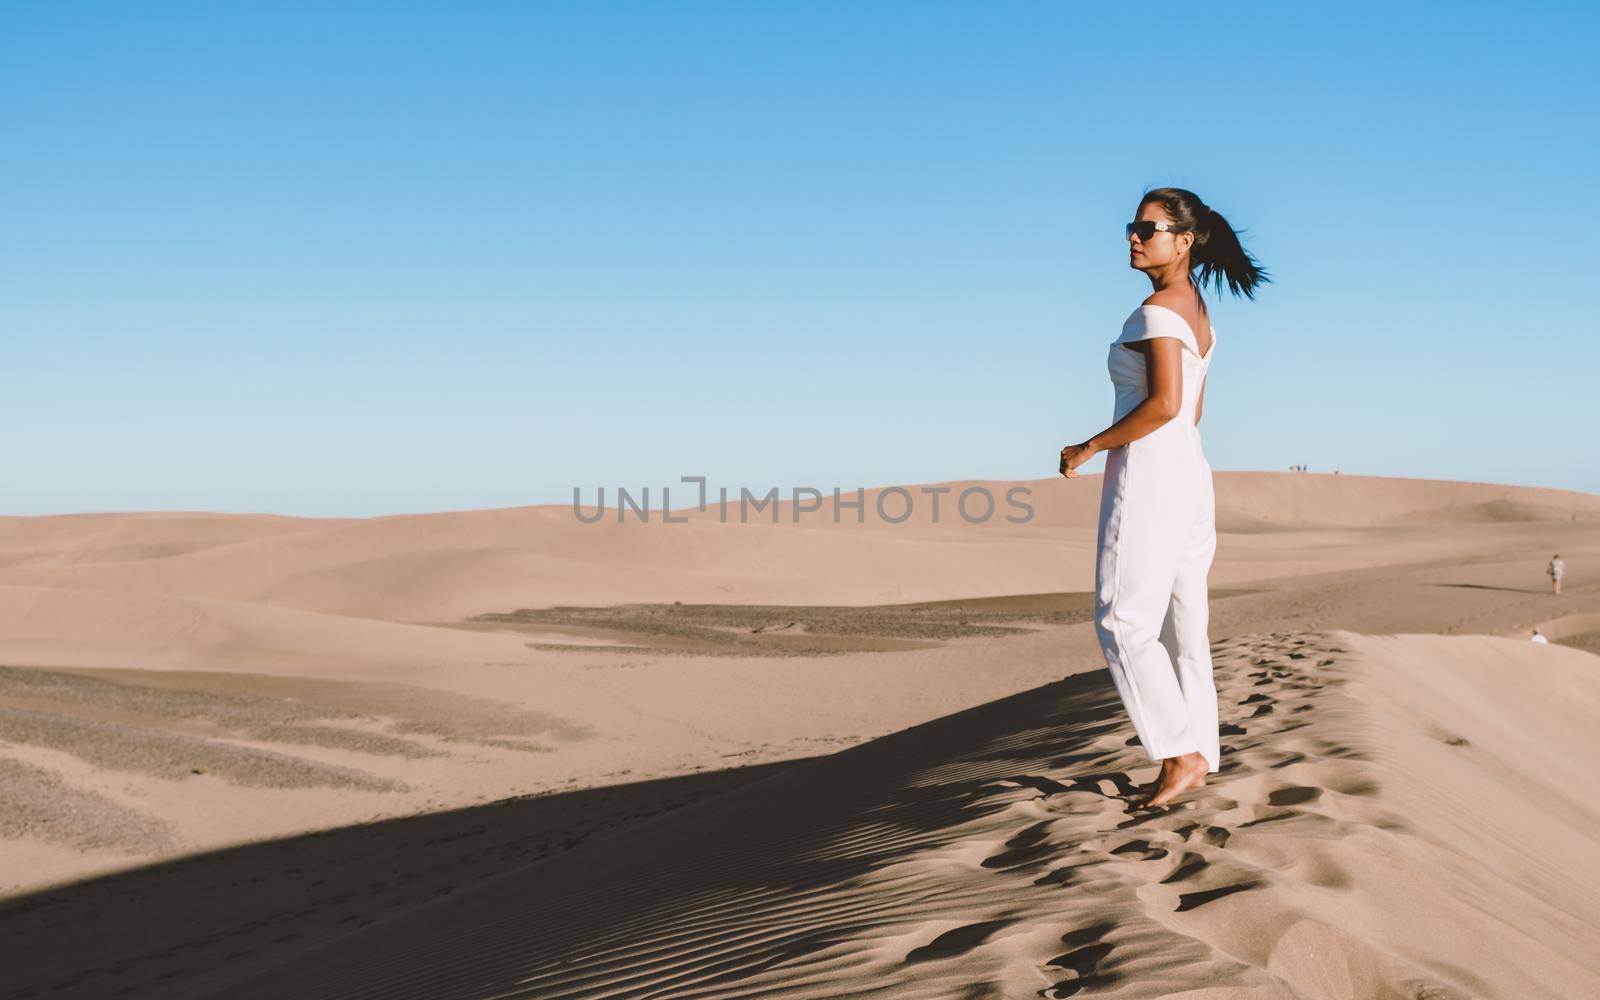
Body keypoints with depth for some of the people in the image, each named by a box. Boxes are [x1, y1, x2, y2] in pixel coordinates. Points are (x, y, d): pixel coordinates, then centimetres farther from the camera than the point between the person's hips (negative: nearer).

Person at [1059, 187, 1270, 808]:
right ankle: (1199, 760, 15)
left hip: (1148, 477, -10)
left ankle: (1181, 756, -5)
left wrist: (1089, 448, -16)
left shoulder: (1157, 310, -14)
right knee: (1185, 628, 11)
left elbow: (1164, 403, -24)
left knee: (1124, 626, -5)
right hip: (1192, 475, 10)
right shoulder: (1198, 312, 15)